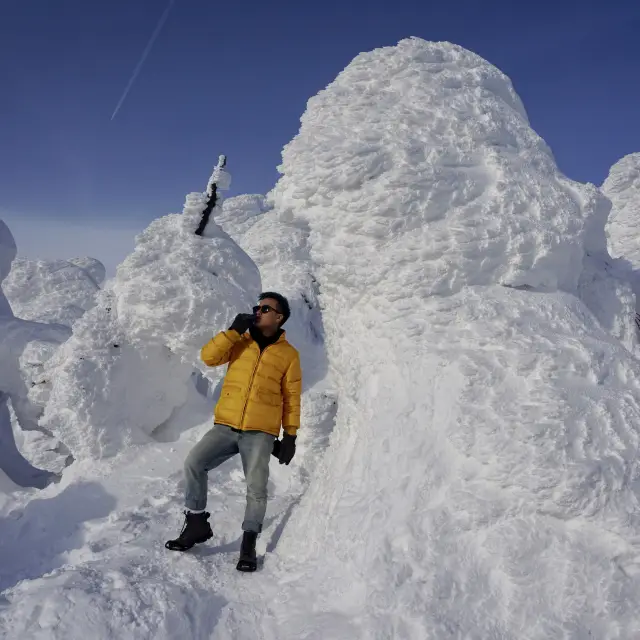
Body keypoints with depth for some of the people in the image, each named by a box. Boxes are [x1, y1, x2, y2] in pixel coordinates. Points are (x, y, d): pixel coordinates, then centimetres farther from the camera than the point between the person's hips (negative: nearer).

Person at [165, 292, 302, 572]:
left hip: (260, 433, -2)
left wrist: (290, 436, 2)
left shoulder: (289, 354, 4)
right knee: (194, 463, -12)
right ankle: (197, 524, 6)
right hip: (225, 426, 3)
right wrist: (233, 330, -10)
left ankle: (249, 543, 13)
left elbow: (292, 398, 6)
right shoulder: (240, 342, 11)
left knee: (256, 488, -7)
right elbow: (209, 356, -2)